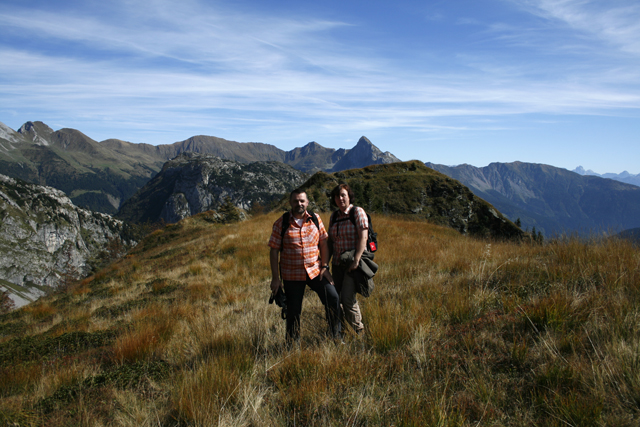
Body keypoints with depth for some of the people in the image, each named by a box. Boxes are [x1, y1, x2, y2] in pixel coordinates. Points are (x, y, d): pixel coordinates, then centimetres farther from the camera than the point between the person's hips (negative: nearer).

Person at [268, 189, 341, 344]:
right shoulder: (281, 223, -6)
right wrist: (275, 278, -7)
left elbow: (323, 243, 7)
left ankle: (336, 336, 13)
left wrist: (325, 266, -1)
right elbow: (274, 251, -5)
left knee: (333, 297, -7)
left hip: (315, 271, 2)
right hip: (292, 275, -2)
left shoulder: (315, 219, 2)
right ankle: (292, 344, 27)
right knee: (293, 311, 7)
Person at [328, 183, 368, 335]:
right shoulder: (334, 216, 11)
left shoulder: (358, 212, -7)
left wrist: (356, 260, -21)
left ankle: (358, 331, 5)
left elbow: (363, 238, -15)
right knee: (337, 298, 9)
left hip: (352, 263, -6)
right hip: (337, 263, 7)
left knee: (348, 298, -13)